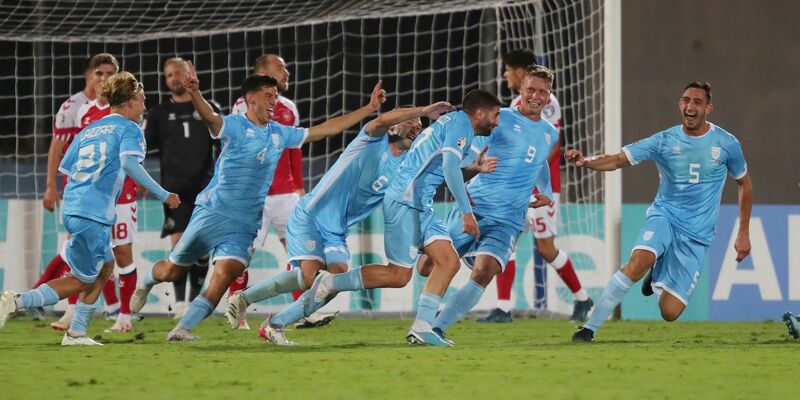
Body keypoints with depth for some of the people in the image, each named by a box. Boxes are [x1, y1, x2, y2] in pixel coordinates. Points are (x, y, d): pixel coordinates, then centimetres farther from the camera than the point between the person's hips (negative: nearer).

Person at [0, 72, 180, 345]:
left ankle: (76, 333, 20)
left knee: (105, 266, 24)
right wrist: (162, 194, -17)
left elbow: (64, 168, 20)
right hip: (94, 213, -8)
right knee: (83, 280, 0)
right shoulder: (129, 129, 0)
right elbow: (129, 163, -18)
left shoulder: (89, 130, 21)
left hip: (73, 207, 8)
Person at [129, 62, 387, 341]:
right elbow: (209, 117, -28)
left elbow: (327, 129, 17)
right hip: (213, 212, -4)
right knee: (172, 271, 7)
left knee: (225, 275, -17)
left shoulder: (280, 134, 12)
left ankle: (183, 328, -11)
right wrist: (194, 93, -51)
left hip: (246, 224, 4)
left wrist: (369, 109, 14)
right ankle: (146, 283, 41)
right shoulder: (234, 126, -7)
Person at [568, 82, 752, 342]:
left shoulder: (727, 144, -2)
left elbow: (744, 183, 13)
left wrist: (744, 234, 12)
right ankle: (590, 328, -28)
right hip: (664, 216, -1)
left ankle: (658, 279, 30)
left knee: (669, 313, -8)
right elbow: (619, 160, -12)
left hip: (697, 234, 1)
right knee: (638, 262, -35)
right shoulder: (664, 141, -4)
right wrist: (586, 162, -32)